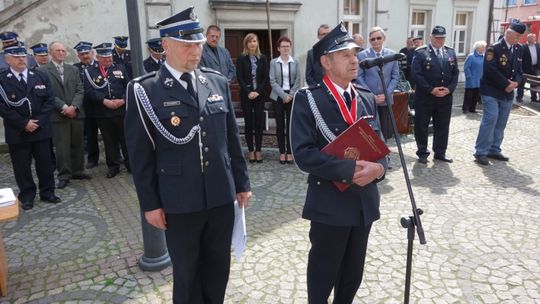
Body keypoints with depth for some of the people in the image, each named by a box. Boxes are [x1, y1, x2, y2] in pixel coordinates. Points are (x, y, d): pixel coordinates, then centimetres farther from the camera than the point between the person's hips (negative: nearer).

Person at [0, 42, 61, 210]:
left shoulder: (41, 77, 7)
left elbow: (49, 100, 2)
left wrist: (39, 121, -9)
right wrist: (23, 123, -14)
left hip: (41, 129, 2)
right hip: (17, 132, -2)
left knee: (45, 163, 8)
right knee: (22, 166, 6)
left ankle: (47, 192, 22)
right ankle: (27, 196, 19)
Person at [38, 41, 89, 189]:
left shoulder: (73, 69, 13)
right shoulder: (43, 71, -1)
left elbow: (80, 90, 6)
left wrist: (74, 106, -10)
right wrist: (64, 107, -16)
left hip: (76, 113, 4)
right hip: (58, 115, -4)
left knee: (78, 144, 9)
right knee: (62, 147, -2)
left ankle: (77, 171, 21)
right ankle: (64, 176, 6)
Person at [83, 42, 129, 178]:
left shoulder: (120, 68, 11)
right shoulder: (90, 71, 5)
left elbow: (128, 87, 5)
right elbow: (89, 91, -5)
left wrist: (123, 100, -11)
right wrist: (105, 101, -16)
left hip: (122, 110, 1)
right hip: (103, 113, 0)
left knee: (126, 138, 6)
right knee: (109, 141, 7)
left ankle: (130, 163, 19)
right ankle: (113, 166, 19)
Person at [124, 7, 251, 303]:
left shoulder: (218, 82, 4)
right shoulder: (144, 90, -8)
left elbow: (232, 138, 9)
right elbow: (140, 153, -6)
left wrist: (242, 183, 10)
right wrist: (150, 203, -6)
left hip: (221, 197, 4)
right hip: (179, 203, -3)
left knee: (218, 269, 18)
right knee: (186, 274, 15)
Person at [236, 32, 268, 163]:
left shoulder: (262, 58, 6)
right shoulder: (241, 58, 1)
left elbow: (265, 77, 2)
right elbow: (239, 78, -4)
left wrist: (258, 91, -10)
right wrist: (248, 92, -13)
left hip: (259, 94, 1)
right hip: (246, 95, -1)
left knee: (259, 122, 1)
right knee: (248, 122, 3)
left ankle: (258, 150, 8)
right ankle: (250, 150, 10)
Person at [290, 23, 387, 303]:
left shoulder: (367, 99, 8)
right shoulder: (307, 99, -11)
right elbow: (303, 154, -20)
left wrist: (378, 168, -15)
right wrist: (350, 168, -24)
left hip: (364, 201, 6)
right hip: (329, 203, -5)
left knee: (353, 273, 20)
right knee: (323, 273, 12)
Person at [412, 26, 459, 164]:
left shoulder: (451, 53, 12)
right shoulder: (421, 52, -4)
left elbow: (455, 73, 10)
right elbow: (416, 73, -11)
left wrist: (449, 89, -7)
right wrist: (431, 89, -16)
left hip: (445, 96, 4)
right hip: (424, 96, -4)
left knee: (443, 125, 10)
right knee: (421, 125, 2)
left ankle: (440, 152, 21)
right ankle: (422, 152, 15)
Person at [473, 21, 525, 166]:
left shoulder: (518, 49, 9)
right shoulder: (494, 48, -12)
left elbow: (519, 70, 13)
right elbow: (491, 70, -21)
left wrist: (515, 82, -8)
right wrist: (506, 84, -18)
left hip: (508, 93, 7)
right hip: (491, 91, -7)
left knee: (501, 123, 10)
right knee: (490, 119, -12)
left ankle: (494, 150, 20)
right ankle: (481, 152, -6)